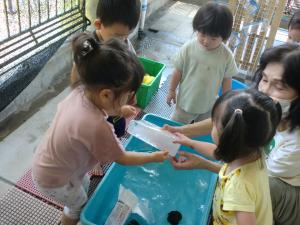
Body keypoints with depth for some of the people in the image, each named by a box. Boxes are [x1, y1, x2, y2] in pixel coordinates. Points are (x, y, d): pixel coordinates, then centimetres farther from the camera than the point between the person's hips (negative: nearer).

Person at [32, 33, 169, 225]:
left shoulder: (80, 93, -21)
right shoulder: (97, 127, -42)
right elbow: (122, 159, -23)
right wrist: (155, 157, -10)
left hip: (50, 162, 7)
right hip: (54, 179, -7)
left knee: (84, 185, 32)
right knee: (78, 203, 23)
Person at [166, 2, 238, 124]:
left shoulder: (226, 56, -20)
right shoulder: (188, 48, -21)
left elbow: (227, 80, -7)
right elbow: (178, 71, -8)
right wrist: (171, 90, 0)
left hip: (208, 104, 1)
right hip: (186, 100, 0)